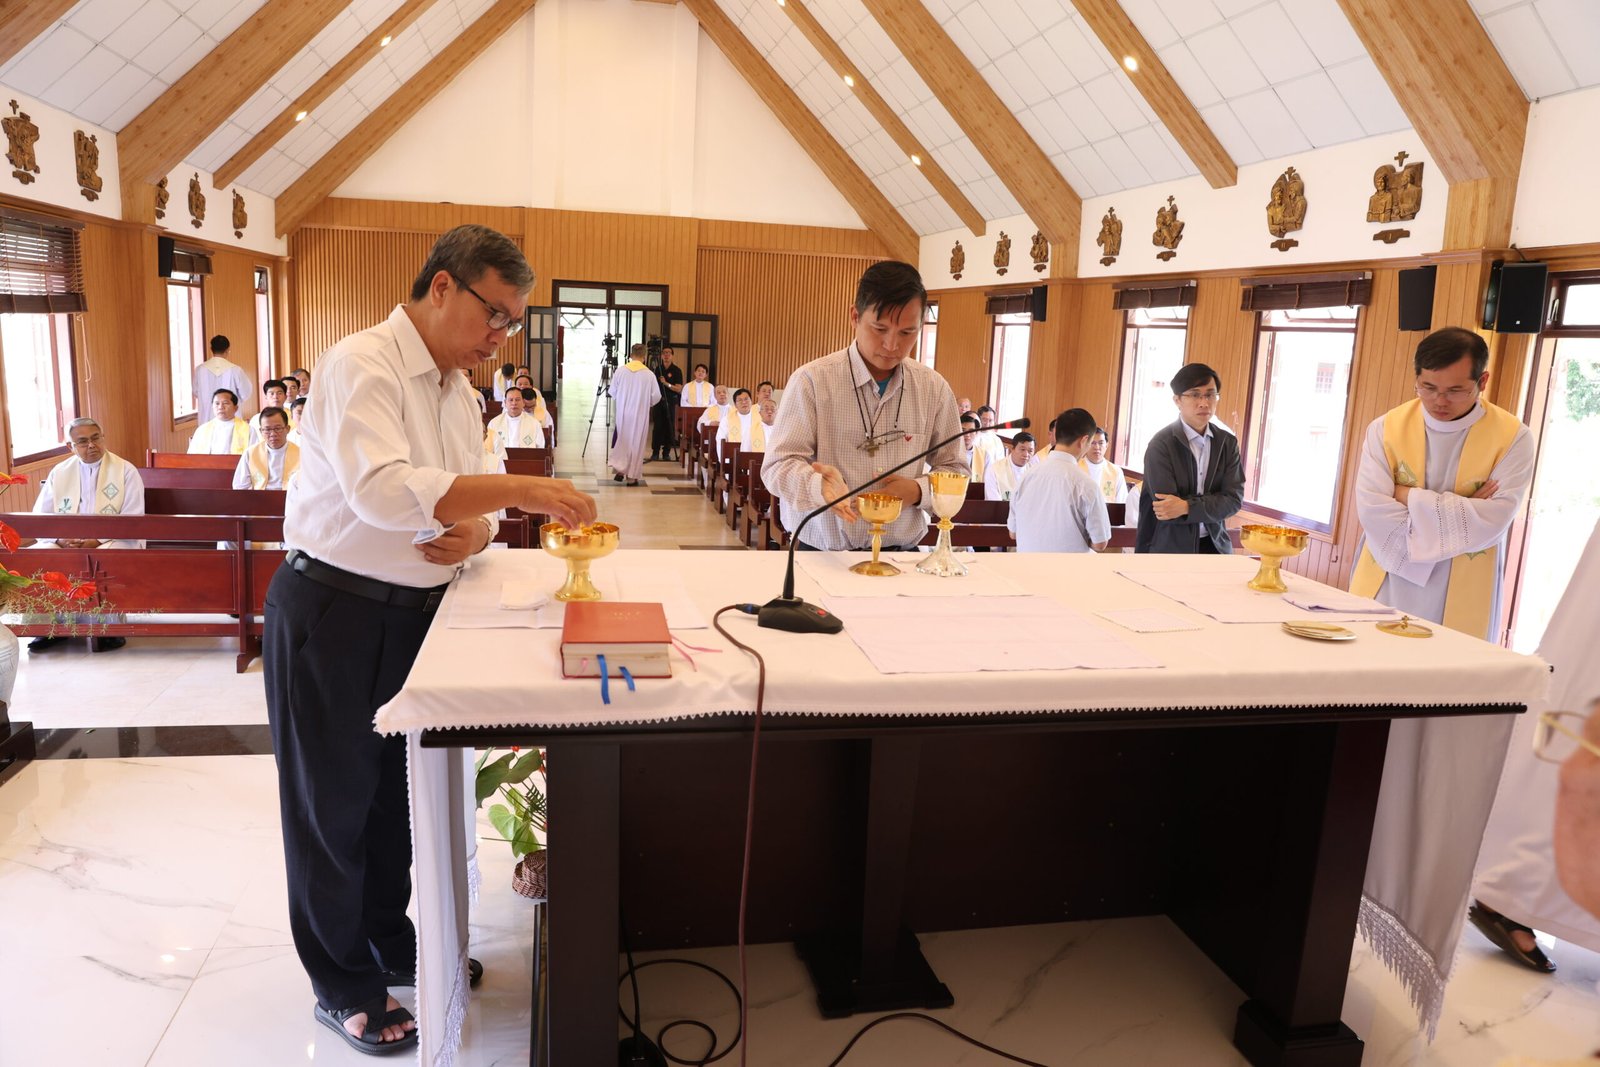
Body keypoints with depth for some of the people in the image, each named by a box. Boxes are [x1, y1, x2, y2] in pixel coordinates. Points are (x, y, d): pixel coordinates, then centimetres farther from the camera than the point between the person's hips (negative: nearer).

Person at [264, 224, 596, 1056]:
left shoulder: (457, 391, 8)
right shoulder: (362, 364, -18)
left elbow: (465, 503, 12)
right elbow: (381, 489, -34)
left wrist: (472, 532, -12)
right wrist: (516, 490, -35)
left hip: (415, 612, 8)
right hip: (333, 612, -8)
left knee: (398, 789, 20)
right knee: (333, 801, 8)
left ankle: (391, 941, 40)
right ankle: (341, 986, 25)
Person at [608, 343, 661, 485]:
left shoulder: (620, 370, -6)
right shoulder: (649, 374, -11)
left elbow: (612, 391, 2)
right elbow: (656, 396, -4)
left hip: (622, 412, 2)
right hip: (640, 414, -1)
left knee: (622, 440, 17)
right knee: (636, 442, 7)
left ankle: (619, 468, 6)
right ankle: (632, 476, 10)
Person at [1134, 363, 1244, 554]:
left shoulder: (1228, 443, 4)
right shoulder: (1161, 444, -12)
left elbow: (1234, 499, -6)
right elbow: (1167, 508, -18)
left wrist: (1187, 507, -20)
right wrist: (1211, 505, -10)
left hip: (1213, 548, 5)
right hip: (1168, 551, -5)